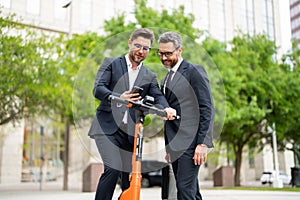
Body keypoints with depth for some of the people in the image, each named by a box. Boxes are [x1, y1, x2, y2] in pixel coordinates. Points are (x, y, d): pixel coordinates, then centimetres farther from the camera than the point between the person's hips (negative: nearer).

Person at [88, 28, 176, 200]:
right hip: (108, 127, -4)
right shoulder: (111, 63, 6)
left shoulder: (150, 77, 16)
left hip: (131, 132, 4)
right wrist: (118, 98, -28)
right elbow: (98, 89, -7)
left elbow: (158, 96, 0)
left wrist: (166, 109, -25)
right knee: (113, 169, -19)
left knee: (131, 174, 4)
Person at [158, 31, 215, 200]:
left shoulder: (195, 71, -4)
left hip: (190, 143, -8)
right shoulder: (166, 80, 20)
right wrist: (168, 147, 16)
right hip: (175, 145, 8)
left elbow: (207, 109, -11)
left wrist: (203, 143, -16)